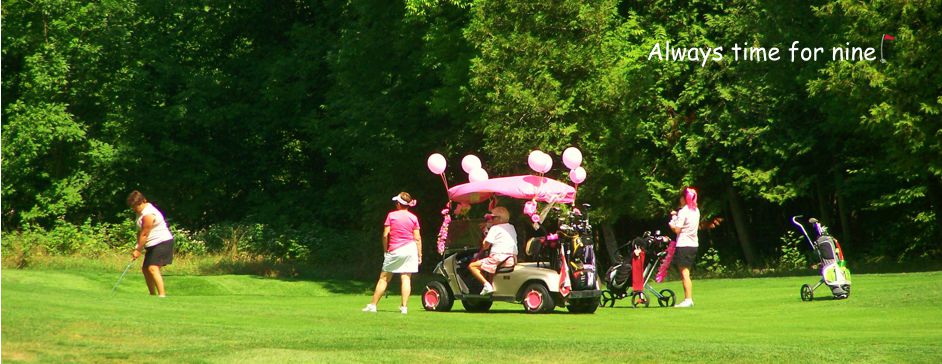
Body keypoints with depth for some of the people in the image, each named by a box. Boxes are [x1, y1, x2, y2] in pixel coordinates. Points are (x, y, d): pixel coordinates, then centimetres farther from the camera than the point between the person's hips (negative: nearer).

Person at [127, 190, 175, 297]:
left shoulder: (148, 214, -21)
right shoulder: (142, 211, 12)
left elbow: (144, 234, -19)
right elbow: (140, 232, 14)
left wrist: (138, 250, -13)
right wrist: (137, 247, 4)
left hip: (162, 243, -11)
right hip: (154, 245, 11)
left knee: (153, 268, -23)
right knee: (145, 269, 15)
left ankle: (162, 294, -30)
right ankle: (153, 295, 24)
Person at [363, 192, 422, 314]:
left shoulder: (391, 216, -3)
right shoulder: (413, 218, 1)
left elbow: (385, 235, -6)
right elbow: (417, 238, -1)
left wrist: (385, 250, 7)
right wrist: (419, 255, 5)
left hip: (394, 251, -1)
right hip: (410, 249, 1)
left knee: (384, 278, 6)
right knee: (406, 278, 0)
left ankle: (373, 305, 9)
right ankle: (404, 306, -8)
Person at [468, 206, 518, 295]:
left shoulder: (495, 228, -5)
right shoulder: (512, 228, 18)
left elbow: (485, 246, -6)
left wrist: (486, 234, 10)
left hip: (498, 259, -8)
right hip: (511, 260, 8)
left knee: (472, 266, -1)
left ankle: (487, 284, -17)